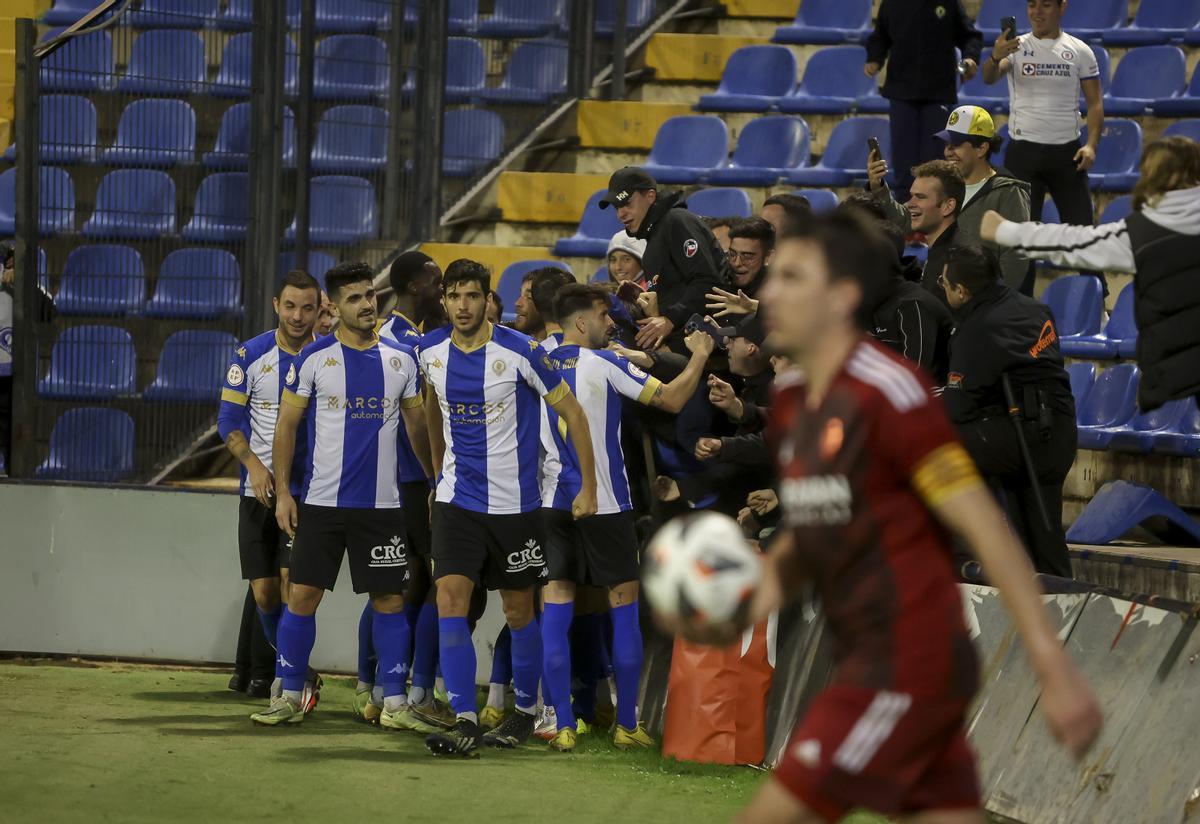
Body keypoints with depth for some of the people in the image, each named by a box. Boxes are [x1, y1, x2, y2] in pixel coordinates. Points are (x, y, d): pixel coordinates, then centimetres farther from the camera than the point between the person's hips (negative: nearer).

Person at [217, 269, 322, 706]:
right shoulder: (251, 355, 0)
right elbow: (229, 420, 2)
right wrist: (255, 465, -13)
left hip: (309, 489, -2)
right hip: (259, 489, 2)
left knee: (292, 582, -15)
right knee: (264, 592, 4)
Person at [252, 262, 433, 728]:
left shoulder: (401, 360, 7)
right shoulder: (314, 358, -1)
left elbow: (417, 425, 15)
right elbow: (286, 425, 2)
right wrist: (282, 492, -3)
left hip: (382, 505, 2)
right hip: (322, 500, -2)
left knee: (390, 599, 1)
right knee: (302, 596, -2)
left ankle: (394, 702, 7)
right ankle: (289, 697, 8)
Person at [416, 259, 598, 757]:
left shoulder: (519, 351, -13)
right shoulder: (431, 352, 0)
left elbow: (571, 412, -5)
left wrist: (588, 488, -7)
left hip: (515, 503, -3)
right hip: (457, 500, 3)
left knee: (518, 611, 9)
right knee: (450, 598, -14)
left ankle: (525, 711, 28)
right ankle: (465, 723, -16)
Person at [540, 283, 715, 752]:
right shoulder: (604, 364, -10)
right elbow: (672, 400, -11)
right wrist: (699, 358, 4)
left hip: (553, 502, 5)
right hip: (604, 502, -5)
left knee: (556, 608, 3)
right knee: (624, 608, 6)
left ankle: (563, 727, -2)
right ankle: (627, 726, 8)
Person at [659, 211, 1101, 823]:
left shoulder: (888, 393, -15)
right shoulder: (792, 410, 11)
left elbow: (986, 529, -17)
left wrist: (1055, 671, -20)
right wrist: (745, 614, 2)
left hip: (907, 669, -9)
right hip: (867, 659, 9)